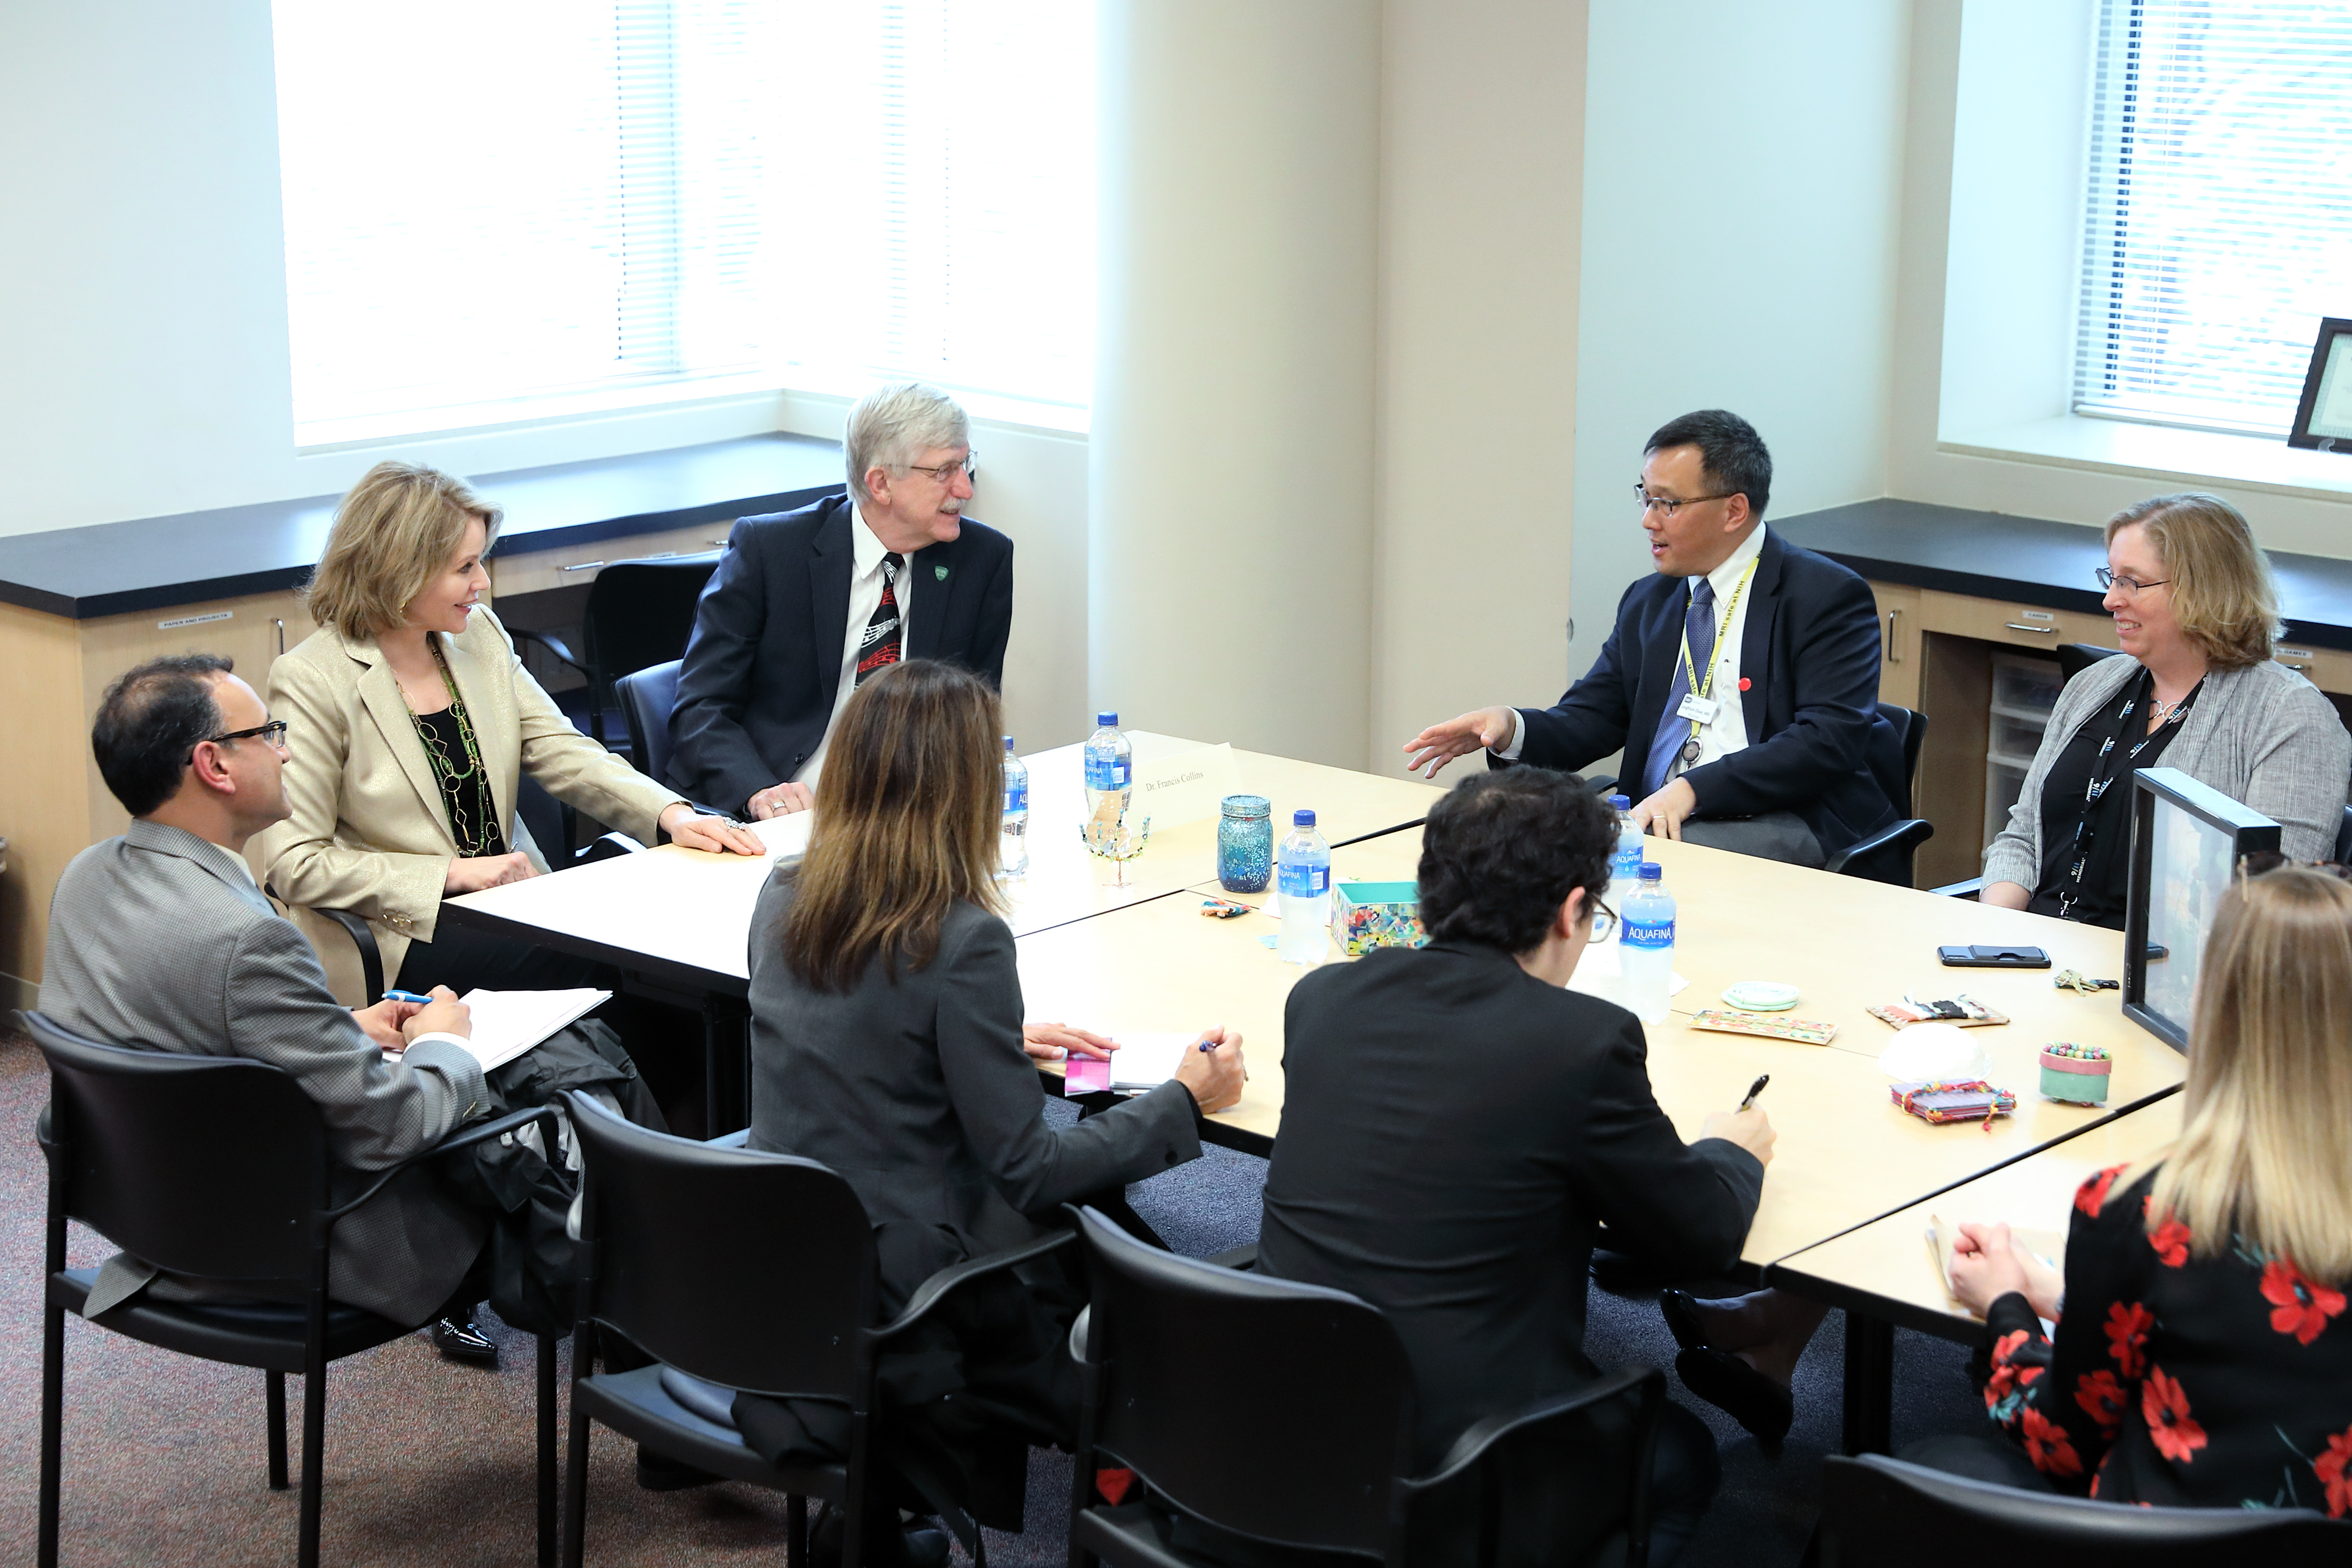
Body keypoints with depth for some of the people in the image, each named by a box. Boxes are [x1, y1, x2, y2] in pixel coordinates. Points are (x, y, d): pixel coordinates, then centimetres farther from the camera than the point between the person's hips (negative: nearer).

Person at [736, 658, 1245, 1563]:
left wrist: (1006, 1039, 20)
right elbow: (1028, 1171, -17)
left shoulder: (781, 902, -1)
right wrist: (1187, 1102, -5)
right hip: (893, 1301, -7)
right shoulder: (961, 940, -23)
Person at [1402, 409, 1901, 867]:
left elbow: (1827, 739, -13)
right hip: (1657, 820, 6)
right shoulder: (1649, 602, 20)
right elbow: (1591, 718, 19)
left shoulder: (1828, 596, -2)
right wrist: (1510, 727, -5)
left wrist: (1693, 789, -23)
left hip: (1783, 826, -6)